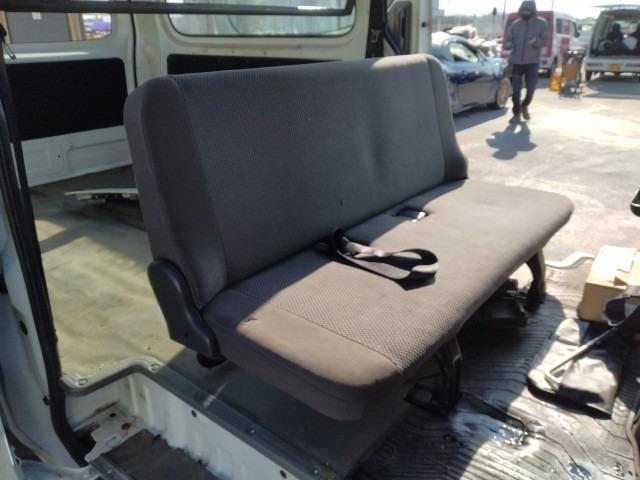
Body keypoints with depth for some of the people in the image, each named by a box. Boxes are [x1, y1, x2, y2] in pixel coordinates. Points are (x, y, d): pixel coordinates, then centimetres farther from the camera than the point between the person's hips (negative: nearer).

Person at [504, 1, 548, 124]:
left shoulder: (541, 23, 2)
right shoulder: (515, 24, 5)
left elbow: (545, 41, -1)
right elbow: (508, 41, 8)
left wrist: (536, 41, -23)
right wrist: (508, 45, -17)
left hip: (532, 62, -1)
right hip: (516, 61, 1)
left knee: (531, 88, -4)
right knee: (516, 90, 0)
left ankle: (525, 106, 26)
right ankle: (516, 114, 13)